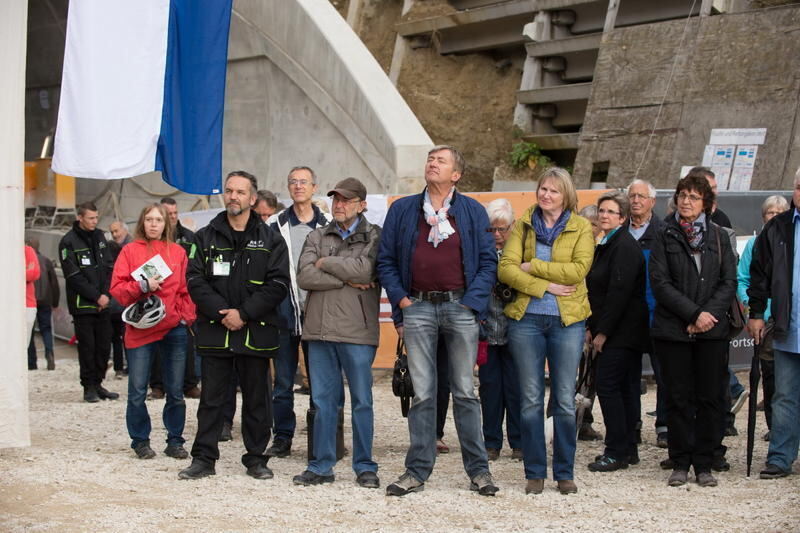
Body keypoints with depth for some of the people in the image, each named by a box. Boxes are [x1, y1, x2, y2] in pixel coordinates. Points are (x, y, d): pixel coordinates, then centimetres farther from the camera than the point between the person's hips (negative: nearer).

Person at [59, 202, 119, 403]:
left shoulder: (99, 237, 11)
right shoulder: (69, 241, -7)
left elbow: (110, 267, 9)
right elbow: (74, 276, -12)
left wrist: (106, 295, -4)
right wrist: (96, 296, -13)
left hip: (103, 304, 5)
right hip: (82, 305, -5)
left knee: (104, 345, 6)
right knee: (87, 346, -1)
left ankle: (98, 384, 17)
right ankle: (89, 387, 7)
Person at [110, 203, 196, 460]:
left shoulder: (178, 252, 8)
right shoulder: (130, 251, 4)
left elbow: (186, 289, 8)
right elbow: (117, 289, -2)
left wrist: (188, 317, -4)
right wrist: (143, 286, -17)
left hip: (174, 330, 2)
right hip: (140, 330, -1)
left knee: (175, 391, 7)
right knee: (137, 392, 1)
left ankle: (175, 441, 17)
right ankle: (140, 441, 14)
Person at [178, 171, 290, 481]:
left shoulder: (270, 240, 4)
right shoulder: (206, 237, 7)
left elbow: (278, 284, -5)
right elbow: (195, 280, 0)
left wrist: (244, 313, -14)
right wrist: (221, 313, -14)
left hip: (256, 333, -1)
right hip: (214, 331, 1)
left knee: (257, 399, 7)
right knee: (211, 398, 5)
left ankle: (256, 458, 17)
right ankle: (204, 458, 13)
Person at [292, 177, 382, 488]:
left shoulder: (373, 237, 4)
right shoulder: (317, 237, 14)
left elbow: (365, 269, -15)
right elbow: (304, 277, -1)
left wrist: (325, 263, -3)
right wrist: (346, 279, -9)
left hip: (357, 331, -3)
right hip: (320, 329, 3)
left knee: (362, 401, 3)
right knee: (322, 400, 7)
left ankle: (365, 467, 11)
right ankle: (321, 466, 15)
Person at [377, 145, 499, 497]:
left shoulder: (473, 212, 8)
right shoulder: (402, 210, 11)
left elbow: (488, 261, 5)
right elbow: (386, 261, 11)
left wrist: (472, 300, -6)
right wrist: (400, 299, 0)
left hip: (460, 306, -1)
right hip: (418, 307, 1)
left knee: (464, 392, 2)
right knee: (422, 394, 3)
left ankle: (478, 469, 9)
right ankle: (417, 471, 8)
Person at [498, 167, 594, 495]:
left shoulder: (581, 228, 4)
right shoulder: (523, 226, 8)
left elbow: (579, 269, -12)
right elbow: (506, 269, -4)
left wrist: (533, 266, -11)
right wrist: (545, 286, -13)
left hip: (568, 320, -1)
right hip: (526, 319, 1)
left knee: (565, 401, 2)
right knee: (531, 400, 3)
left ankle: (564, 472, 13)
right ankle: (535, 473, 12)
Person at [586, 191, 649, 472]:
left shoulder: (624, 246, -14)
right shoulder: (605, 246, 17)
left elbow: (619, 292, -20)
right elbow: (597, 292, 20)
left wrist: (602, 331, -19)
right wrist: (592, 327, 13)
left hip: (622, 332, -10)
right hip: (612, 332, 10)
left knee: (608, 386, -10)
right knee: (625, 388, 11)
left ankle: (616, 452, -6)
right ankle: (628, 449, 17)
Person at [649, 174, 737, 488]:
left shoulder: (718, 237, 9)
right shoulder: (665, 238, 5)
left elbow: (729, 282, 4)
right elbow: (660, 283, -4)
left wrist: (710, 314, -11)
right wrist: (694, 314, -13)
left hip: (712, 331, 1)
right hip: (673, 330, -1)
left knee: (710, 398, 2)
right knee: (679, 398, 2)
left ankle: (704, 463, 11)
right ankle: (680, 463, 11)